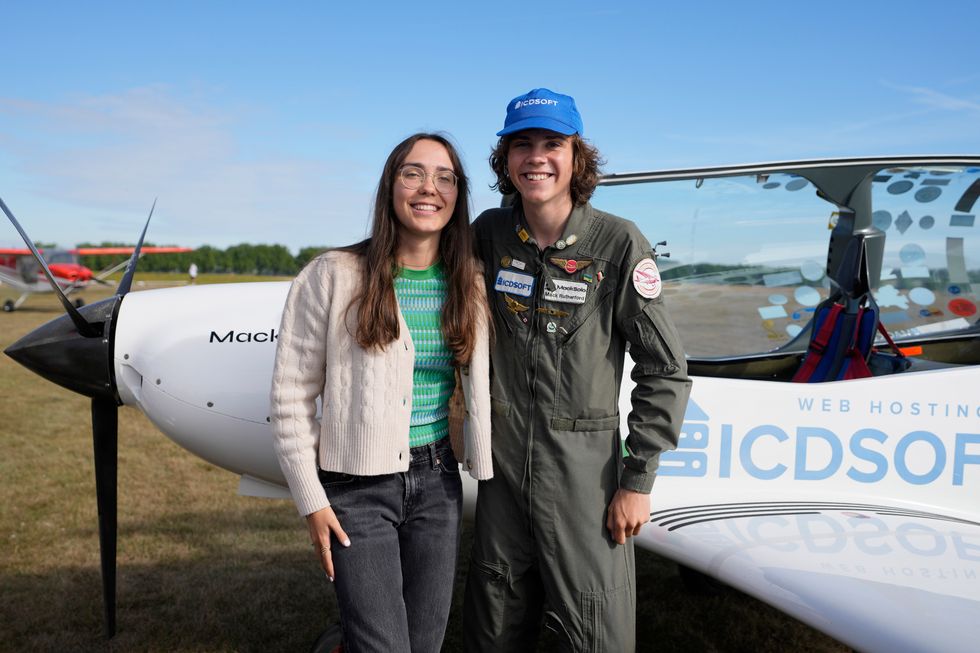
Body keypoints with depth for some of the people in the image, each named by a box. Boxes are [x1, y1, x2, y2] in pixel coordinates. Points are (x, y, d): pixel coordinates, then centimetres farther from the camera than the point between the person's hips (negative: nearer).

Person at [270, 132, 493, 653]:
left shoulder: (471, 285, 4)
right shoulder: (333, 277, -9)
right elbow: (291, 398, -6)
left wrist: (484, 472, 7)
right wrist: (311, 501, -7)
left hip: (437, 480, 5)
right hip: (359, 487, -4)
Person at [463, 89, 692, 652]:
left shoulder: (620, 244, -11)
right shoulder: (490, 233, 0)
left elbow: (665, 371, -8)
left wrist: (637, 481, -9)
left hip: (584, 472, -4)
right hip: (502, 465, 4)